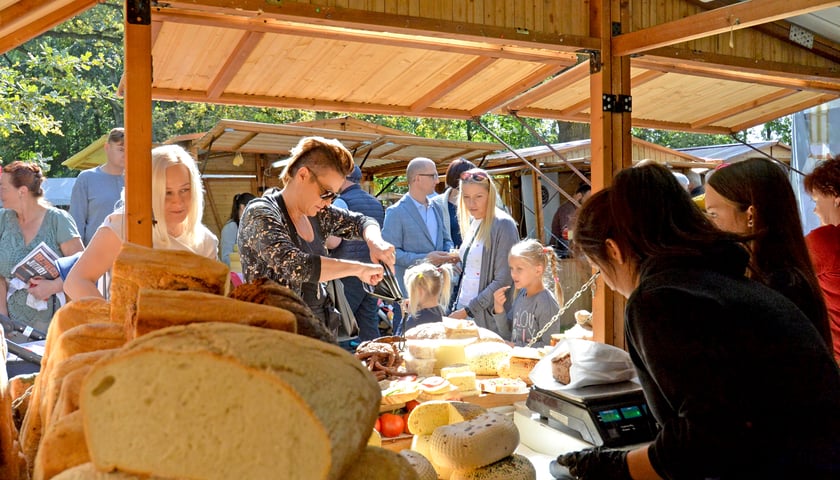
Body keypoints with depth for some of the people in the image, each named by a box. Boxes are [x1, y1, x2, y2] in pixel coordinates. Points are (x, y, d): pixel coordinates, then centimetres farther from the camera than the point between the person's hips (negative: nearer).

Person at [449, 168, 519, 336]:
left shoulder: (503, 225, -12)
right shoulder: (471, 223, 11)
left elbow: (503, 281, -16)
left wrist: (467, 310, -16)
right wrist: (457, 310, 10)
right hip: (463, 313, 7)